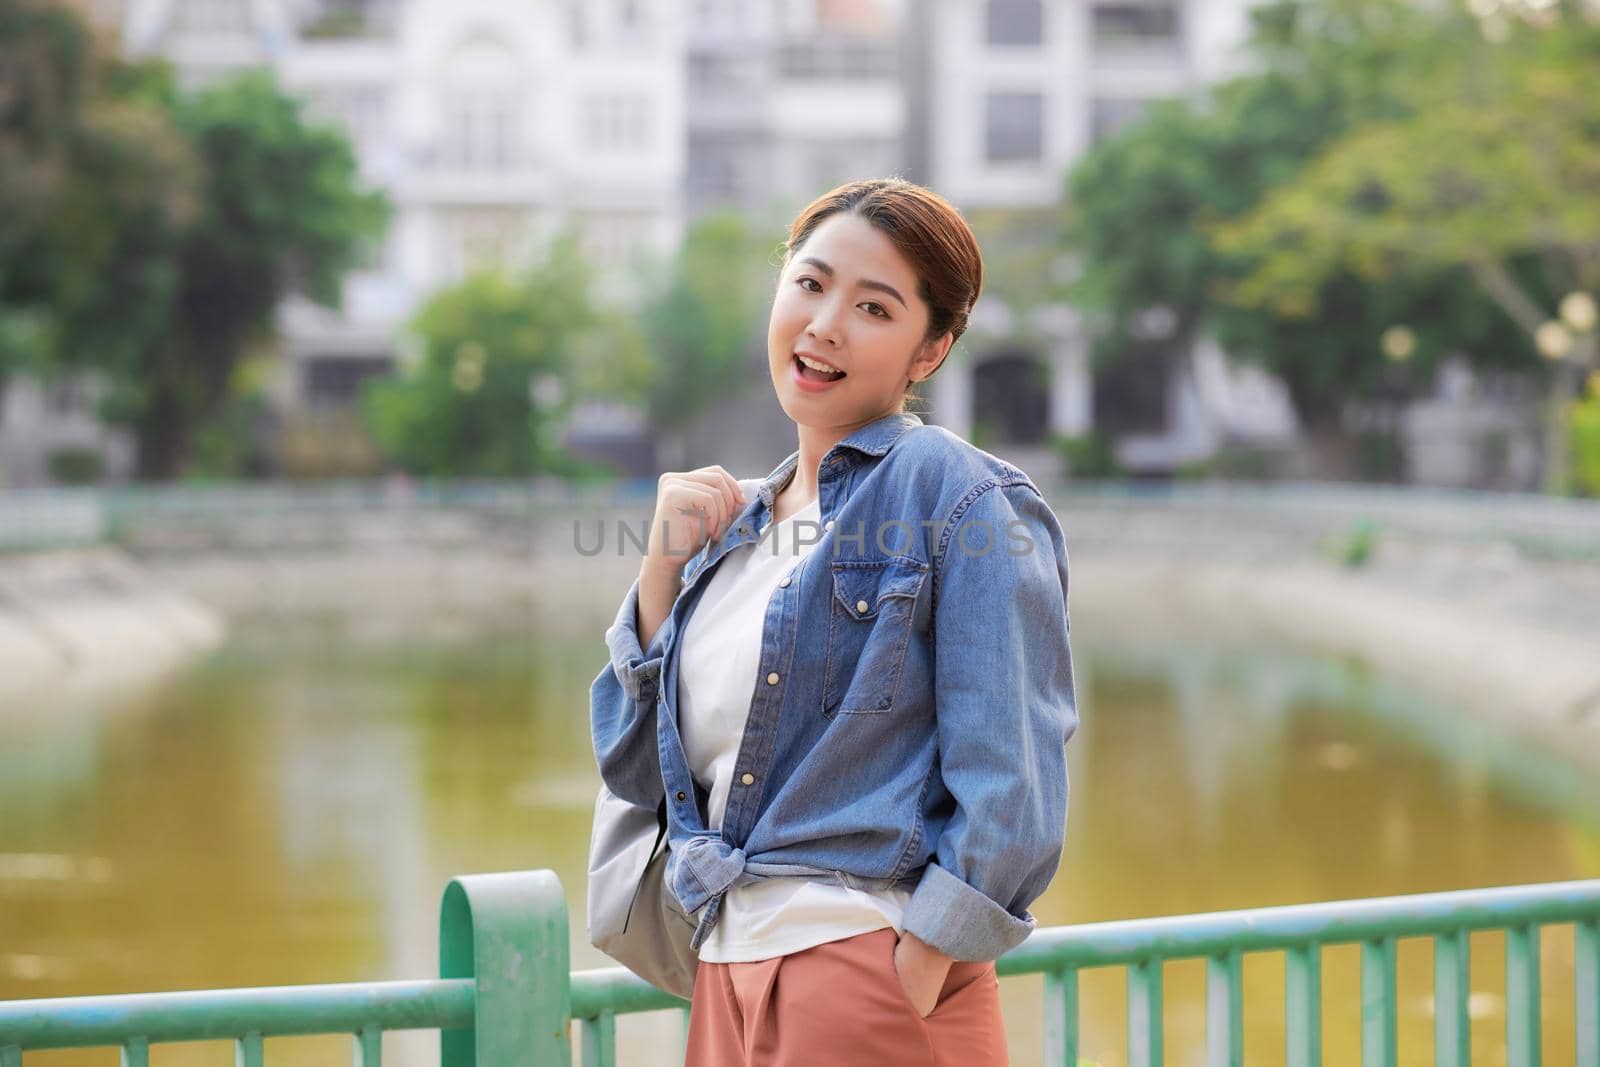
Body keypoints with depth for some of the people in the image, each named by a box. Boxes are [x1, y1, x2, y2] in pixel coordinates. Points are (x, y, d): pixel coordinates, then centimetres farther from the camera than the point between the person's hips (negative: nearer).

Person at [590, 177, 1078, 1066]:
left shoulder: (965, 500, -7)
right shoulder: (738, 527, 14)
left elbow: (1010, 791, -14)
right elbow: (636, 772, 12)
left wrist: (911, 987, -18)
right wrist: (663, 567, 3)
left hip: (874, 976, -6)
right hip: (727, 982, 7)